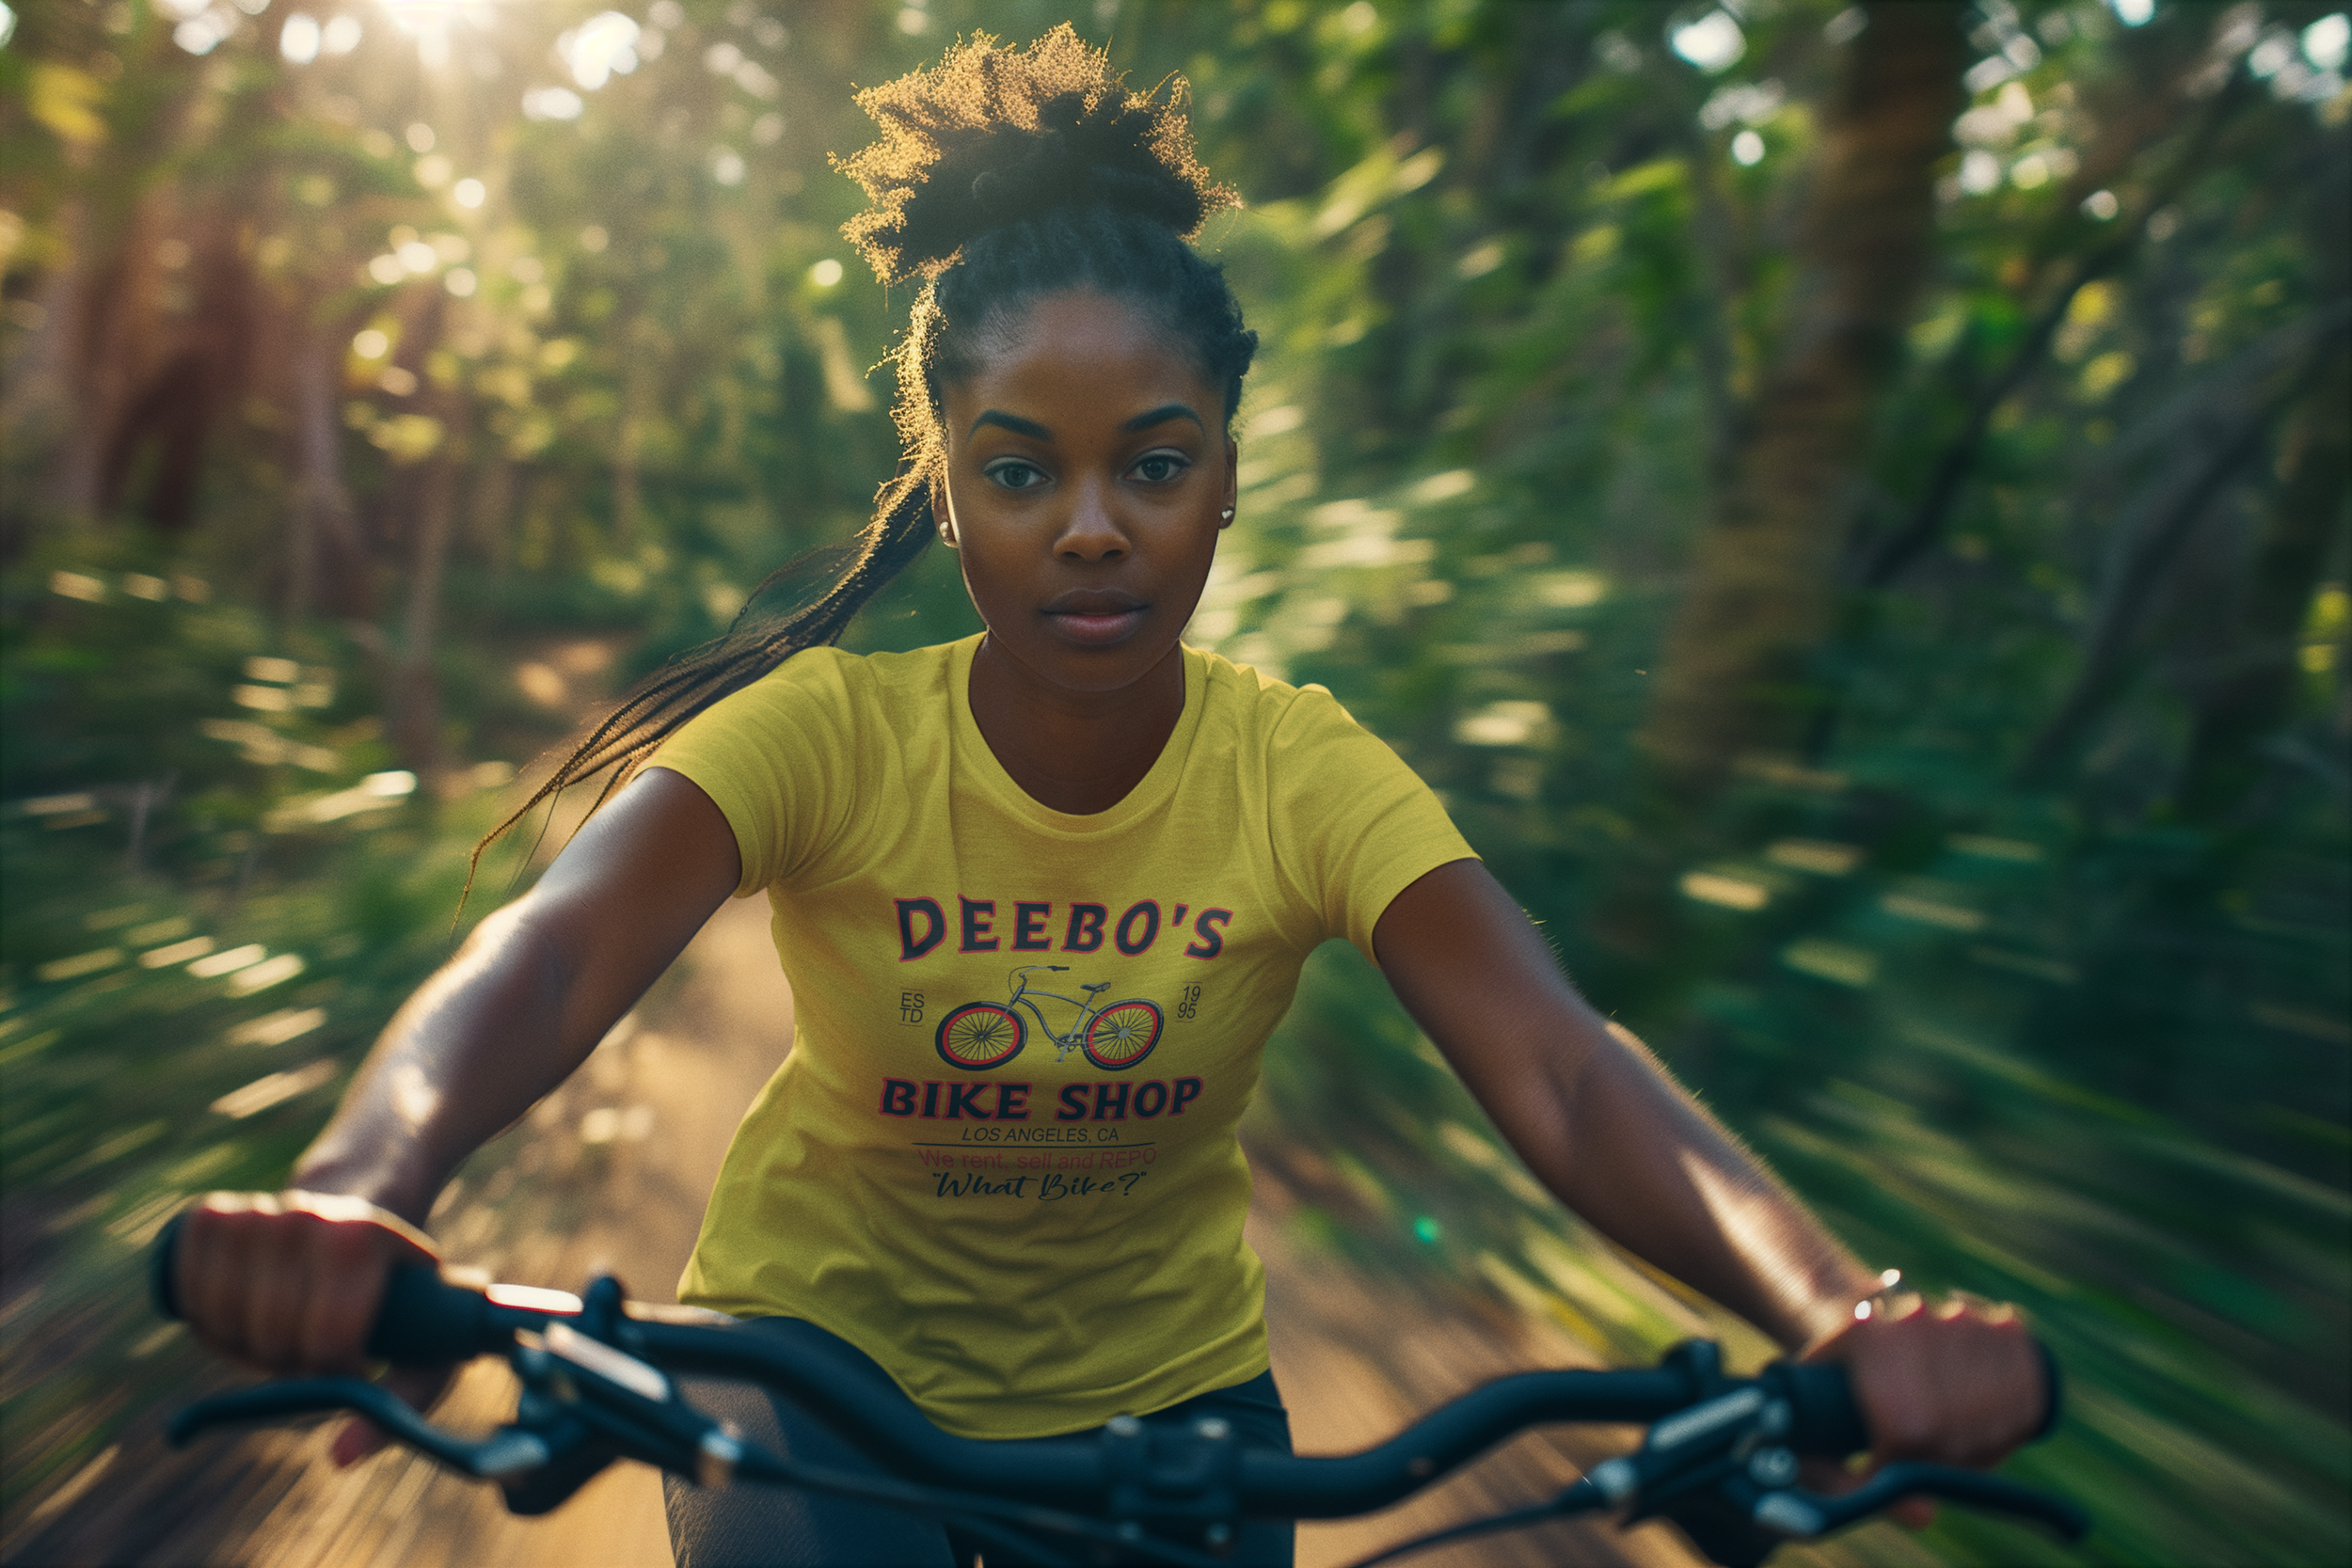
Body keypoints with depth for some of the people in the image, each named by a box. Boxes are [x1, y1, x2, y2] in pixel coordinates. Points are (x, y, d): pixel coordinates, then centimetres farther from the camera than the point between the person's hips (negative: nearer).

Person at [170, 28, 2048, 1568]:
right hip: (827, 1351, -1)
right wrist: (362, 1199, -59)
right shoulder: (831, 734, -22)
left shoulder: (1301, 772, -20)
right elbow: (552, 952, -37)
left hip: (1162, 1385, 2)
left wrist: (1839, 1307, -50)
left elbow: (1562, 1068, -32)